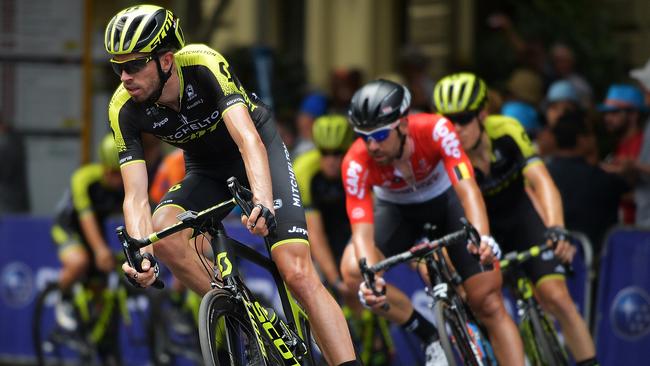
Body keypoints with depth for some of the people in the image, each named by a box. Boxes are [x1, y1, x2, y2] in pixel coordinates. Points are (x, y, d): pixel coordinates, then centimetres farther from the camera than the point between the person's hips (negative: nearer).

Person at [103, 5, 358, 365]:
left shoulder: (203, 65, -33)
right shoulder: (124, 109, -22)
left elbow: (249, 139, -44)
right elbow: (135, 196, -26)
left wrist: (263, 202, -62)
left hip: (258, 151, -3)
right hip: (207, 170, 3)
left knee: (298, 274, -18)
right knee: (163, 231, -28)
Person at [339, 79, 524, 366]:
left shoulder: (435, 130, -36)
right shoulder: (356, 164, -32)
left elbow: (467, 189, -44)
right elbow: (363, 231, -36)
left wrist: (482, 238, -63)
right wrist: (370, 278, -56)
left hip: (446, 201, -1)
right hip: (396, 210, 1)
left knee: (489, 304, -11)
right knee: (353, 271, -28)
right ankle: (431, 338, -10)